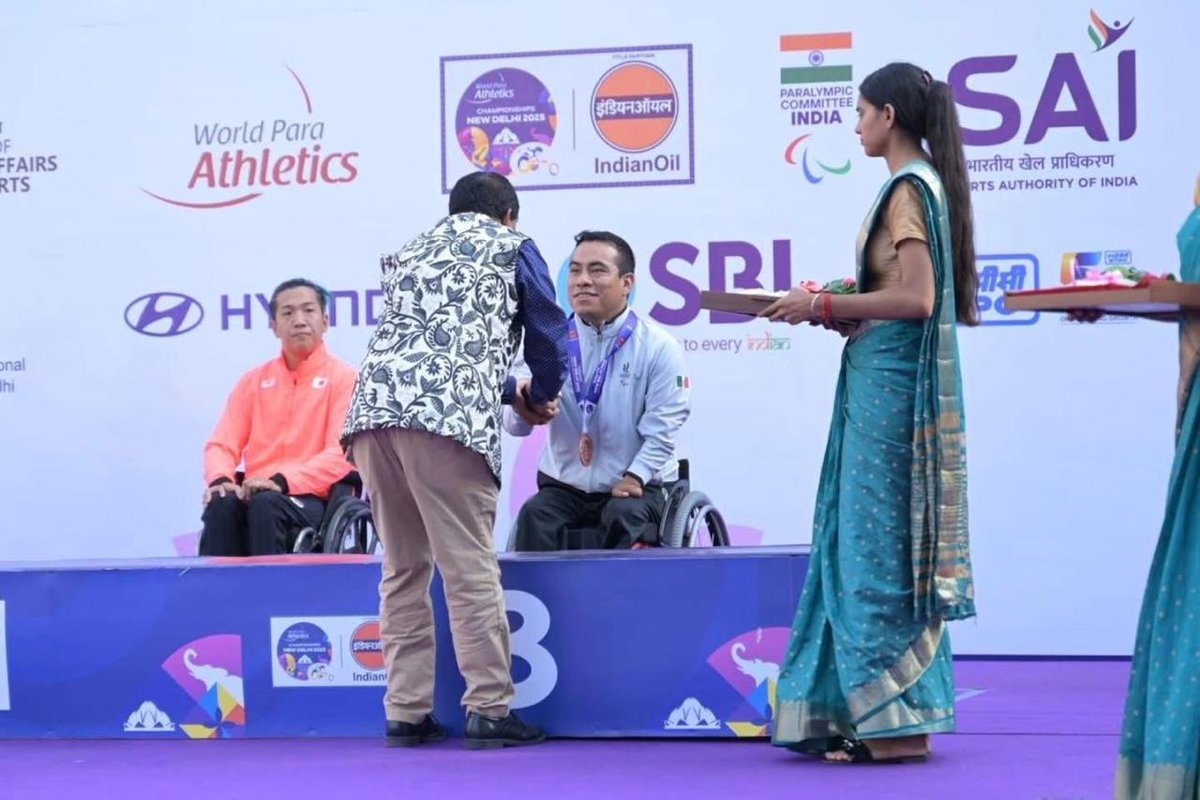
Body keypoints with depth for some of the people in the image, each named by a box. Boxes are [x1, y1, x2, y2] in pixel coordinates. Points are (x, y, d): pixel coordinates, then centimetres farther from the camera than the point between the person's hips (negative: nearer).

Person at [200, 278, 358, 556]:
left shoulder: (344, 377, 2)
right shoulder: (253, 380, 17)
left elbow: (342, 453, -9)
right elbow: (222, 444, 12)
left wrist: (281, 482, -22)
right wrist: (220, 479, -13)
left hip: (313, 500, -3)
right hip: (256, 494, 4)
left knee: (266, 504, -35)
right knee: (221, 503, -30)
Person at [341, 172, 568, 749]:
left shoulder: (409, 252, 32)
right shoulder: (512, 248, 17)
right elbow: (549, 338, 17)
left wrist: (508, 391, 46)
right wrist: (540, 398, 37)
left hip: (372, 409, 5)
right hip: (447, 418, -5)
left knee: (403, 568, 11)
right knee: (470, 570, -4)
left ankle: (407, 712, 9)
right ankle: (488, 710, -5)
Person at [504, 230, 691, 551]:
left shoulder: (659, 347, -4)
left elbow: (661, 428, -7)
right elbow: (516, 425, -4)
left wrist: (635, 477, -22)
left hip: (639, 487, -2)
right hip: (564, 485, 2)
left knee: (624, 516, -32)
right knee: (534, 516, -26)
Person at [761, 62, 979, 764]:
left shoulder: (908, 189, -12)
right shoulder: (926, 183, 16)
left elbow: (917, 296, -21)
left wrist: (825, 305, -14)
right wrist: (838, 311, 12)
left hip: (890, 382, -10)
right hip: (891, 382, 10)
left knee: (880, 543, -6)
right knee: (880, 540, 11)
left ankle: (897, 722, -2)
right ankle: (888, 713, 15)